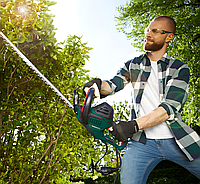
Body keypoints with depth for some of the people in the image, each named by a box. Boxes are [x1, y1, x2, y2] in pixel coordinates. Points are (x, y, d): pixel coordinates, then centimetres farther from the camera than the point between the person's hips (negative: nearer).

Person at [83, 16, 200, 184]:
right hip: (141, 142, 1)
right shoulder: (133, 65, 13)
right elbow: (112, 85, 1)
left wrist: (134, 125, -24)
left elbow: (169, 107, -12)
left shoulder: (179, 69, 1)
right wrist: (98, 85, -24)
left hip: (177, 142, 0)